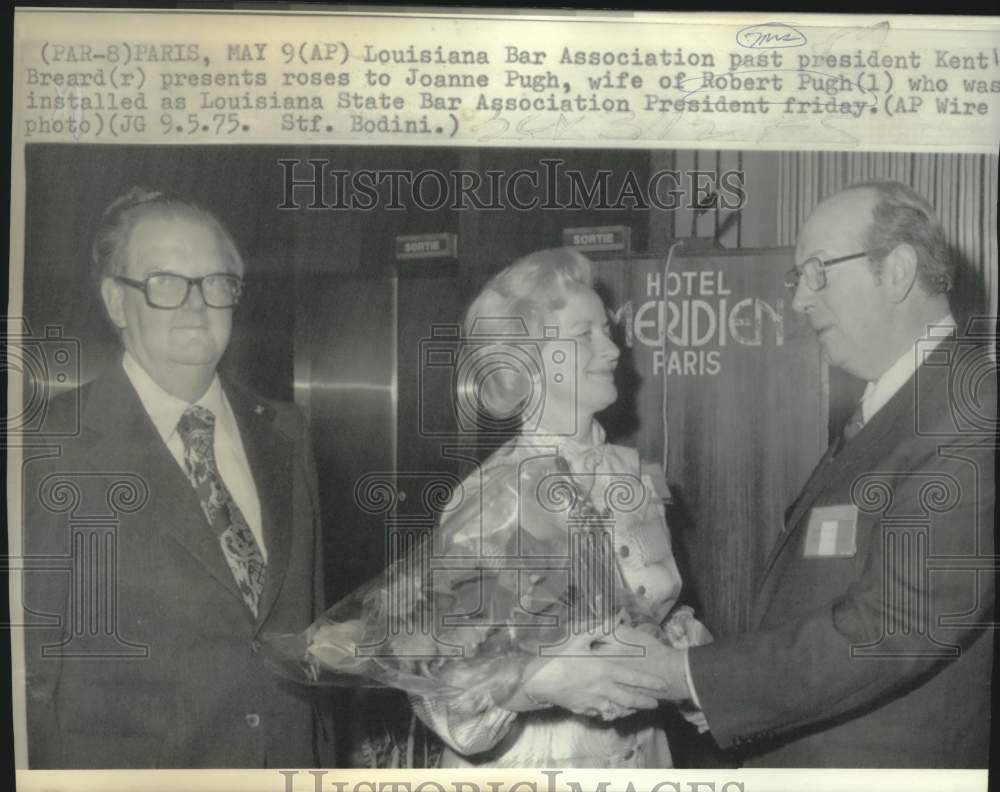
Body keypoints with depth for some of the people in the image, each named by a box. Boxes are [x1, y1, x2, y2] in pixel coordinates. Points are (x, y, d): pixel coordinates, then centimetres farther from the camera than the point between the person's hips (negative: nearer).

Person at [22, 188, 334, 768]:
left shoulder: (284, 433, 4)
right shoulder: (56, 447, -12)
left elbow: (310, 623, 7)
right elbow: (33, 660, -9)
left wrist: (324, 761, 6)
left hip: (291, 759, 4)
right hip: (127, 764, -4)